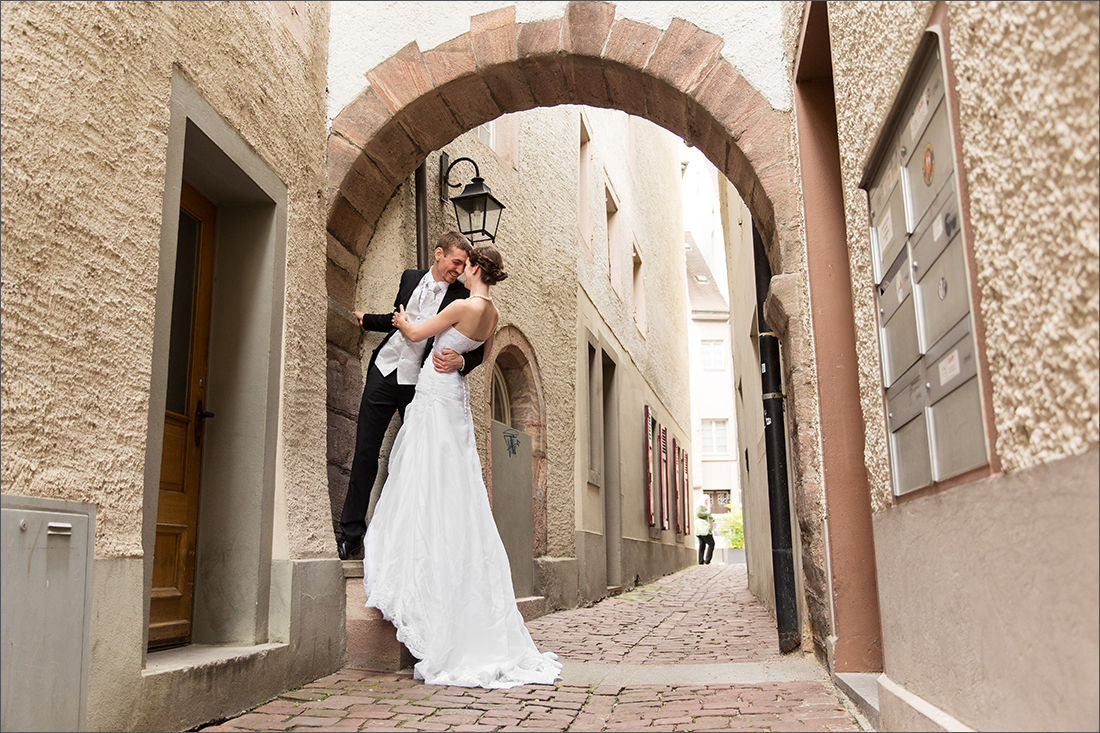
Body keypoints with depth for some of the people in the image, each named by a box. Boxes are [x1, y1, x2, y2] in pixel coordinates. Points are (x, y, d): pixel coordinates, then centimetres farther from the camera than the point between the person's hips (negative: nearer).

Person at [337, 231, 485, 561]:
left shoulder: (463, 298, -6)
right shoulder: (410, 278, 6)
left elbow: (478, 349, -7)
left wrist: (460, 361, -27)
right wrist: (365, 319, 30)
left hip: (419, 384, -3)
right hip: (384, 372, 3)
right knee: (364, 454, 5)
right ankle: (352, 531, 16)